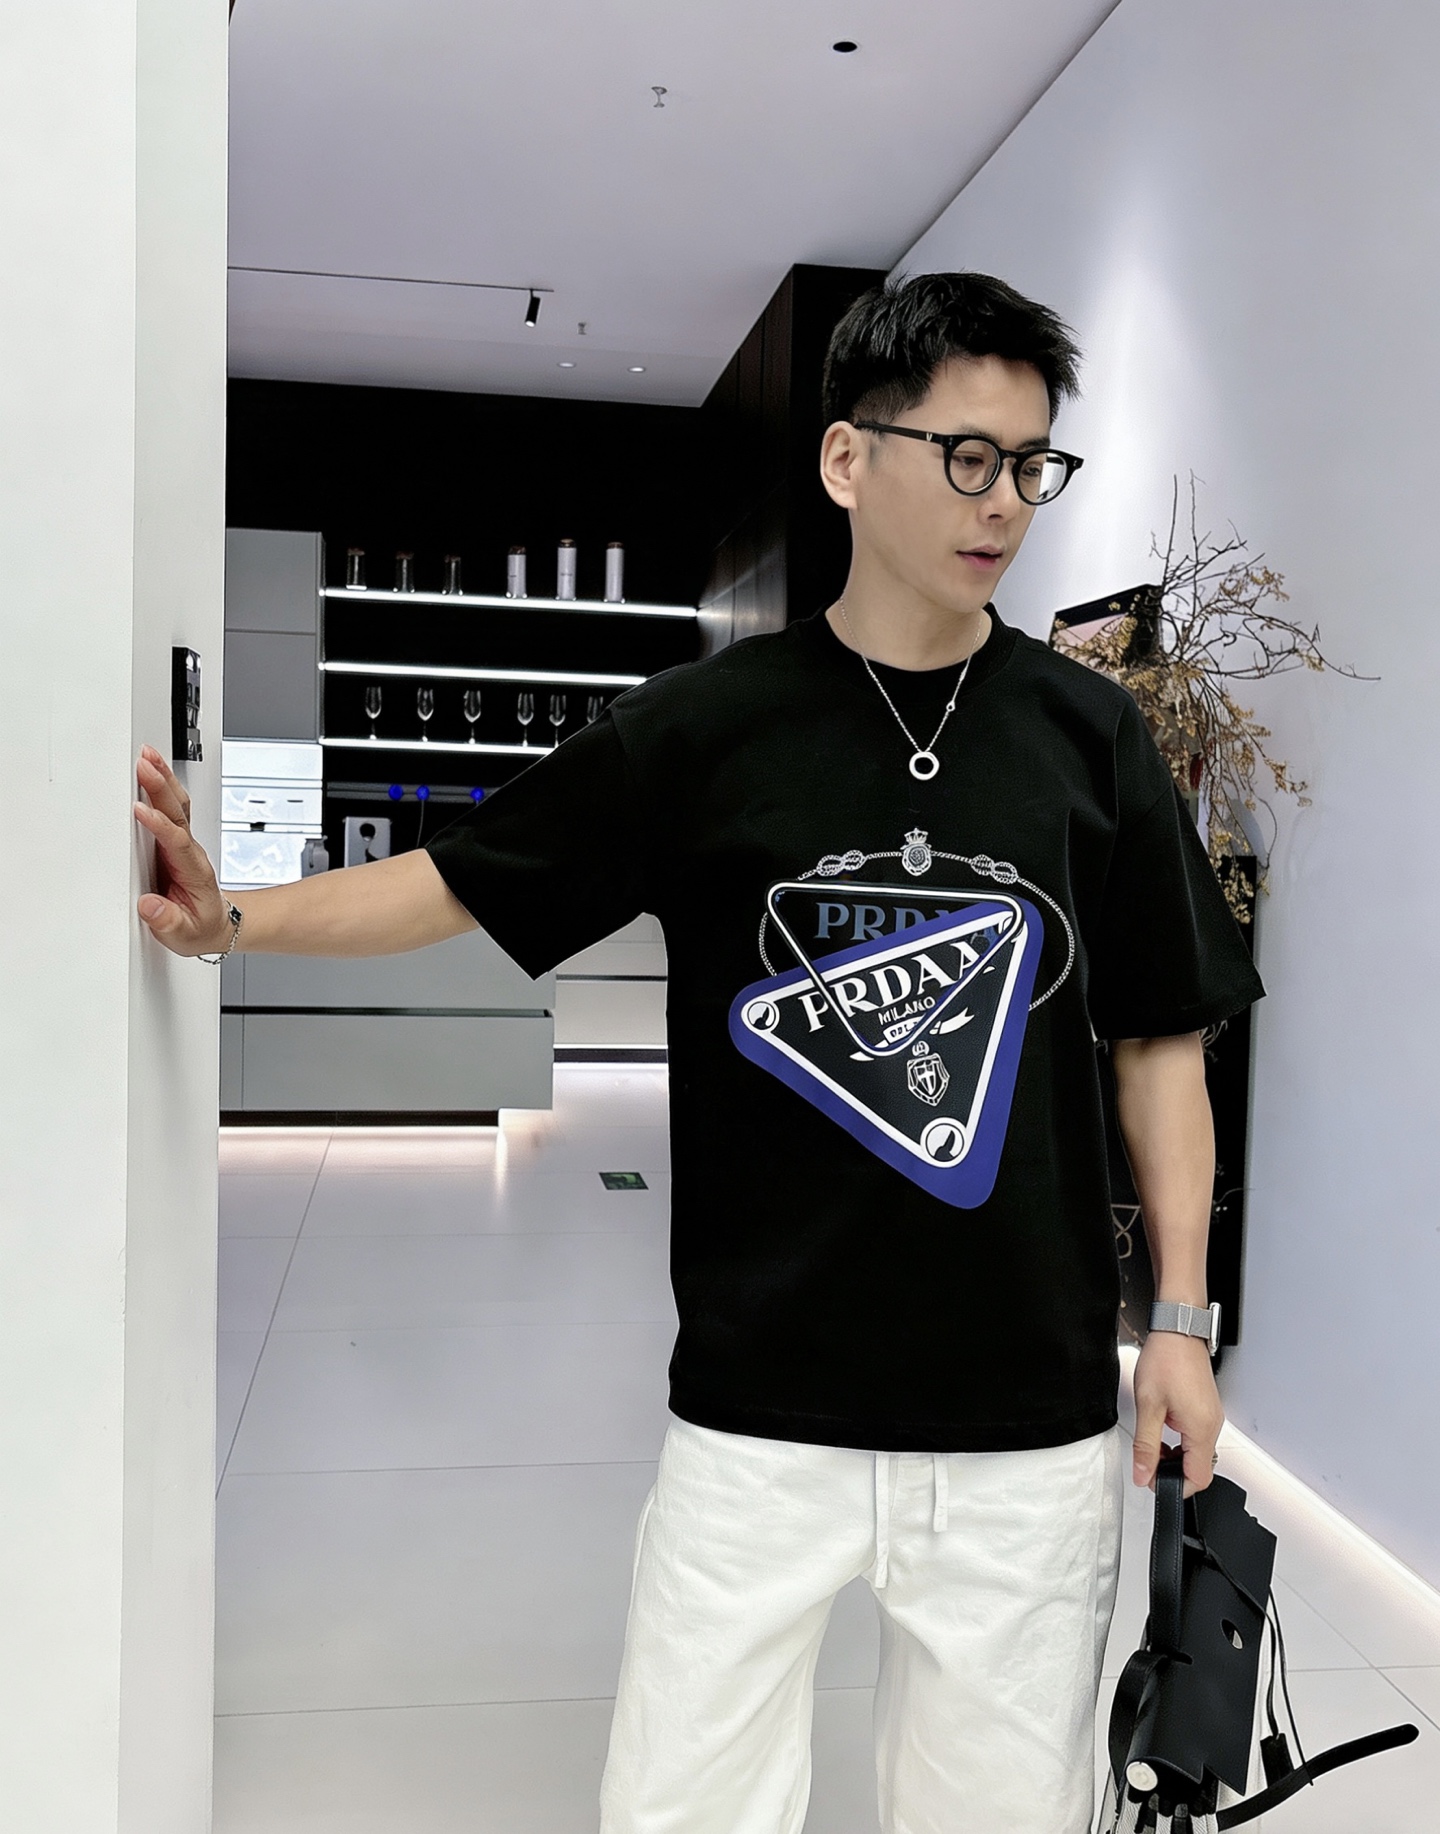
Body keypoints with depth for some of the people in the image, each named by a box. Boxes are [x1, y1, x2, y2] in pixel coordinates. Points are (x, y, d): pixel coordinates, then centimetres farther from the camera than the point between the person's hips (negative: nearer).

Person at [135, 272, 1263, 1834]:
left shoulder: (1089, 734, 1)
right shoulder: (704, 726, -2)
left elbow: (1158, 1038, 6)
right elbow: (460, 881, 4)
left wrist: (1181, 1313, 3)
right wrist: (235, 919, -9)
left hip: (1030, 1424, 2)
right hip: (757, 1414, -1)